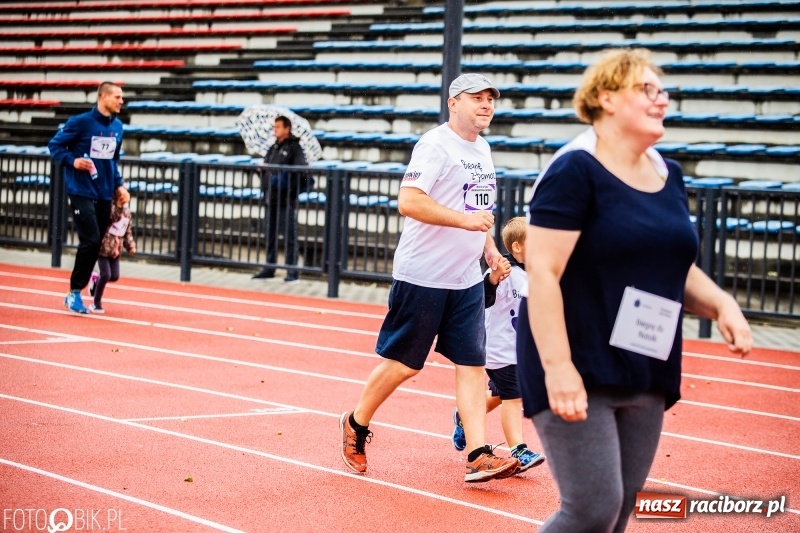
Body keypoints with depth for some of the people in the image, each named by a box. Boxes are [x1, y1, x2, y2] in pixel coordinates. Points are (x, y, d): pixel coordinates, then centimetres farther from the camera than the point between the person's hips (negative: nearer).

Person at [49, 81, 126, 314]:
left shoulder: (118, 127, 8)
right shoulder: (81, 122, -10)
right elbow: (55, 145, -4)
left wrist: (119, 184, 9)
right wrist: (72, 161, -19)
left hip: (105, 194, 6)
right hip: (82, 192, -6)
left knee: (98, 243, 6)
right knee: (90, 241, -13)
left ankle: (77, 291, 18)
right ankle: (74, 292, 0)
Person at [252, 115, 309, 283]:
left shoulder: (294, 147, -5)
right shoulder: (273, 148, 17)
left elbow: (301, 172, -15)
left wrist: (284, 178, -22)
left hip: (286, 200, -8)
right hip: (271, 198, 8)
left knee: (289, 236, -4)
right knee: (270, 235, 12)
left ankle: (292, 272, -1)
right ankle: (269, 269, 20)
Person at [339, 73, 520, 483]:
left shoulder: (482, 149, 14)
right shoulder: (435, 145, -13)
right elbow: (408, 202, -23)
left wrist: (488, 246, 15)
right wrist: (465, 220, -28)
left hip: (467, 279, 8)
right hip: (423, 276, -7)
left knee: (472, 364, 0)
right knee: (402, 363, 2)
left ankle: (478, 456, -2)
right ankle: (356, 425, 23)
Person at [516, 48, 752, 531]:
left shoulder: (669, 176, 11)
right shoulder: (575, 171, -12)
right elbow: (542, 272, -18)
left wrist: (722, 305, 1)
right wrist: (557, 366, -25)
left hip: (646, 375, 8)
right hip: (579, 373, -7)